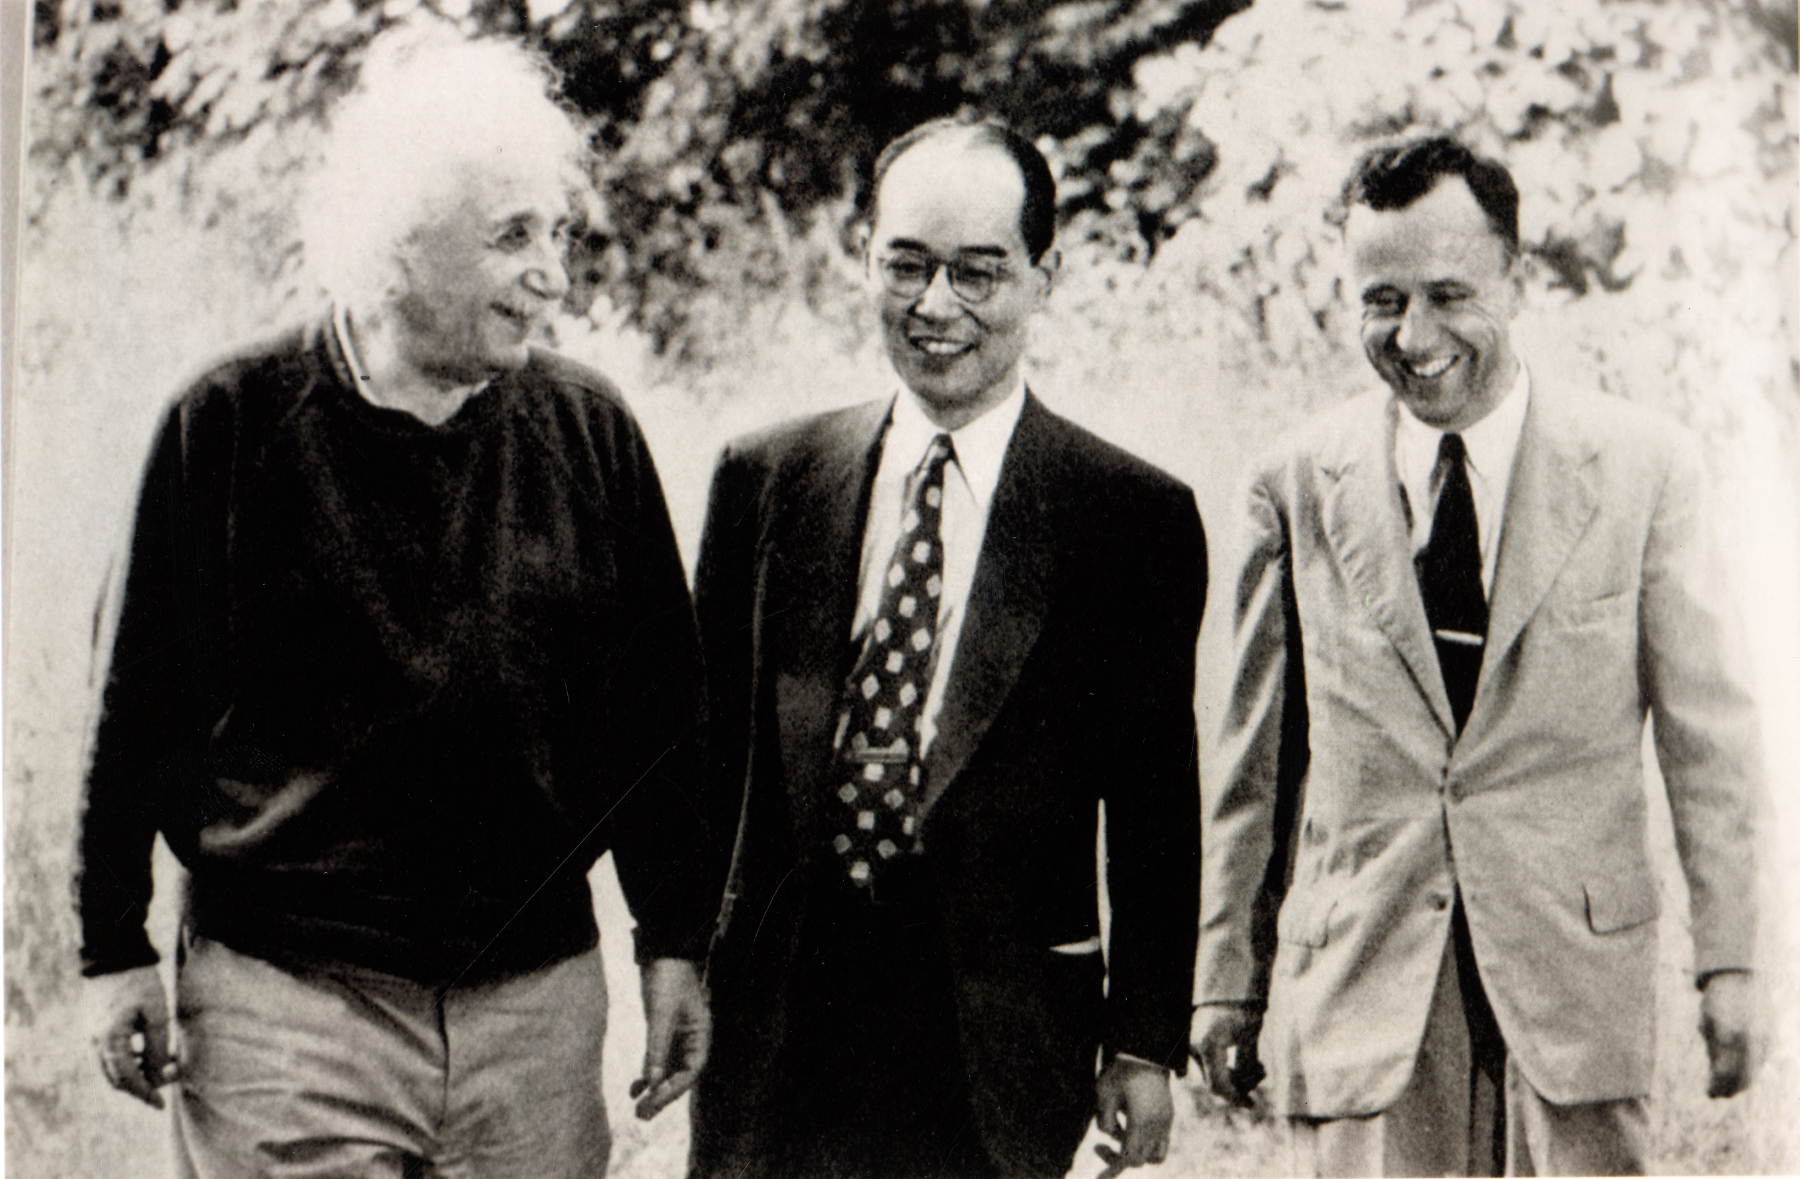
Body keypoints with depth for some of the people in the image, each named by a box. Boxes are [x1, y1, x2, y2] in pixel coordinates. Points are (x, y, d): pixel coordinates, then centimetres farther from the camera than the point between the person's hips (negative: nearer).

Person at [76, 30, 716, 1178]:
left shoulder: (591, 432, 3)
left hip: (539, 1000, 3)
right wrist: (117, 951, 1)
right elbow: (141, 698, 1)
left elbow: (659, 706, 9)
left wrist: (676, 945, 9)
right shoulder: (233, 425, -4)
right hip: (282, 998, -2)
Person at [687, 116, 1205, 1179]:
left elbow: (1158, 808, 0)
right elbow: (704, 744, 9)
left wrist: (1146, 1042, -1)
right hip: (771, 1034, 2)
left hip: (998, 1052, -2)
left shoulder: (1137, 518, -2)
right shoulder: (763, 481, 6)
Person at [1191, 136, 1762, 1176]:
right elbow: (1258, 763, 9)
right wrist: (1231, 979, 10)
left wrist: (1728, 960, 1)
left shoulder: (1643, 467, 0)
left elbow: (1709, 733, 3)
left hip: (1576, 980, 0)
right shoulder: (1299, 487, 4)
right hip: (1361, 980, 1)